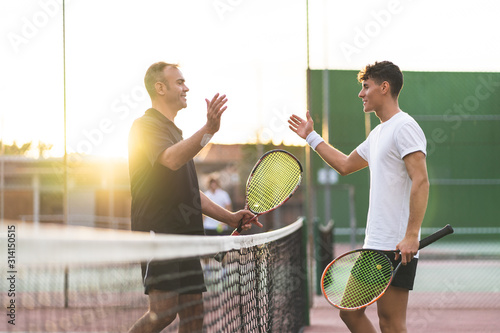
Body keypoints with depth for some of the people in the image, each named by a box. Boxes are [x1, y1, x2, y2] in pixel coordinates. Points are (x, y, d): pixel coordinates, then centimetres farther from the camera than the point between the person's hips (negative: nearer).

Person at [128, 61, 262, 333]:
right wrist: (208, 130, -39)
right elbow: (171, 159, -27)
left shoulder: (176, 133, 25)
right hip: (157, 232, -9)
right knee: (164, 310, -18)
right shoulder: (145, 126, -5)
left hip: (185, 235, 9)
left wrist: (229, 217, 22)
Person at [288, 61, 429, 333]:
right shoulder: (378, 134, 19)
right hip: (373, 246, 10)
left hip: (398, 248, -10)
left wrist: (412, 235, -27)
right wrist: (311, 137, 37)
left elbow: (421, 181, -20)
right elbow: (345, 165, 35)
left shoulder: (404, 127, -11)